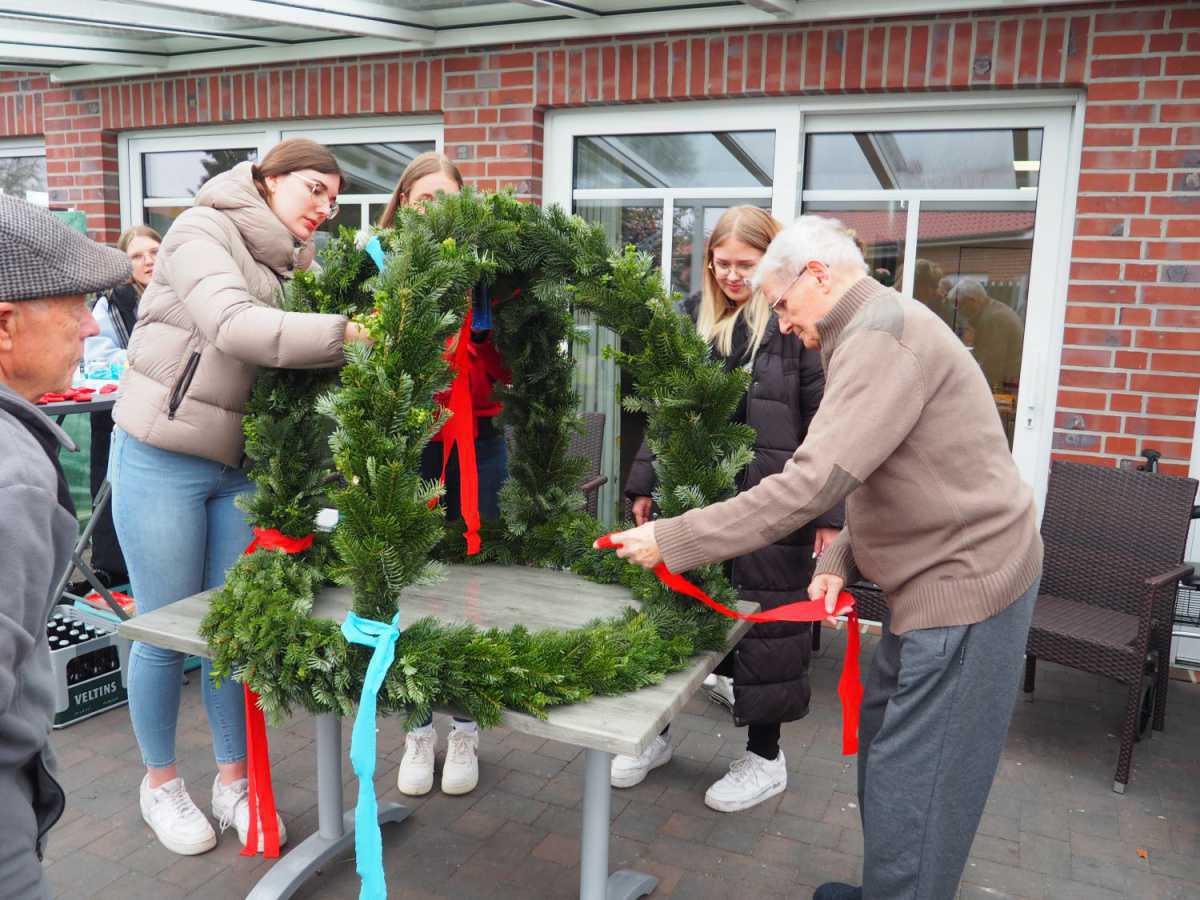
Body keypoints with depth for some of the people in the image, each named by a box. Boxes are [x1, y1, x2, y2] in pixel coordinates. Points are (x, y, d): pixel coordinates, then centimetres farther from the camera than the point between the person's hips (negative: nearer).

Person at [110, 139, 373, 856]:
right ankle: (161, 781, 27)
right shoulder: (203, 231, -11)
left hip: (240, 467, 6)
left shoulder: (295, 263, 10)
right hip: (163, 462, -6)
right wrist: (345, 334, -35)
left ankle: (233, 778, 27)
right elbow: (232, 326, -30)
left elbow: (300, 364, 1)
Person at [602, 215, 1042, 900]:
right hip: (948, 570, 10)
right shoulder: (879, 328, 14)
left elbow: (812, 483, -29)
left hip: (965, 580, -10)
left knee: (910, 777, -1)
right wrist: (842, 560, 2)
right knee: (882, 736, 19)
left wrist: (671, 540, -24)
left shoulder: (881, 336, -20)